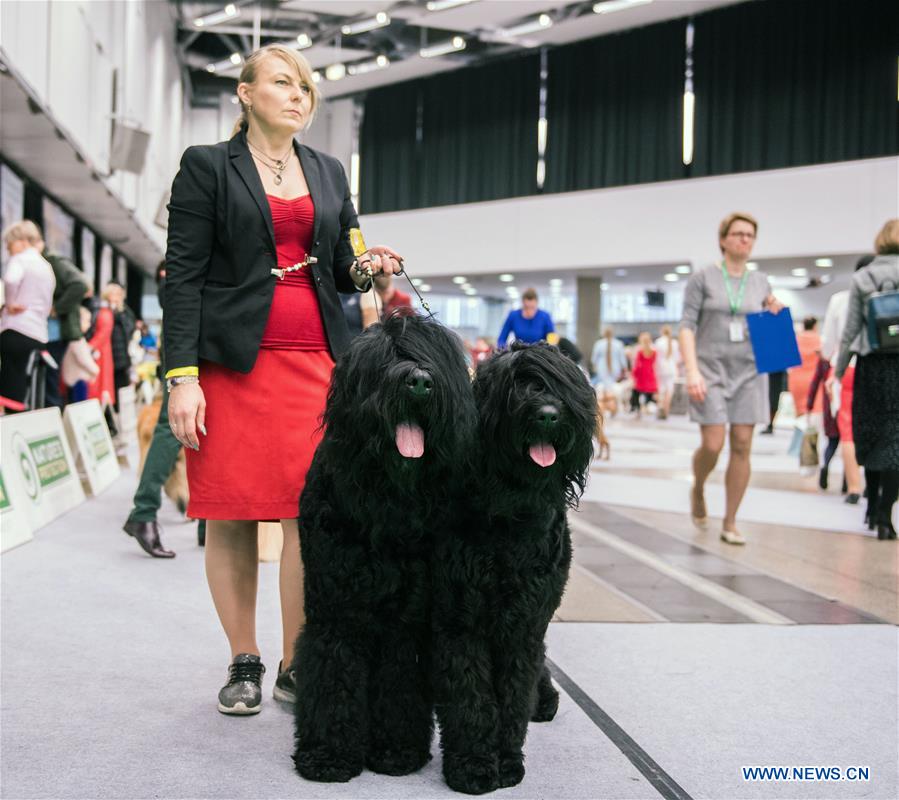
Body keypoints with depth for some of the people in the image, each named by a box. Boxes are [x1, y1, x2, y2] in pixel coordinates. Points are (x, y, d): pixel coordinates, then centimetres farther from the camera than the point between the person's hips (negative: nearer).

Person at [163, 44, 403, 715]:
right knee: (232, 516, 0)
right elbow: (184, 275, -2)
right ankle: (244, 662, 14)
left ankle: (298, 666, 3)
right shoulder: (206, 167, 5)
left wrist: (363, 267, -2)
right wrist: (183, 376, -11)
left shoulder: (329, 173, 18)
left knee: (312, 514, -6)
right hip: (231, 362, -3)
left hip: (316, 362, 3)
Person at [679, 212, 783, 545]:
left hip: (749, 371, 3)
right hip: (711, 368, -3)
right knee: (712, 445, -9)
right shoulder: (703, 278, 0)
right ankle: (698, 489, 25)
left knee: (742, 446, -2)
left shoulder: (761, 283, 11)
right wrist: (692, 370, -14)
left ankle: (730, 523, 7)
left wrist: (775, 316, -4)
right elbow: (687, 326, -4)